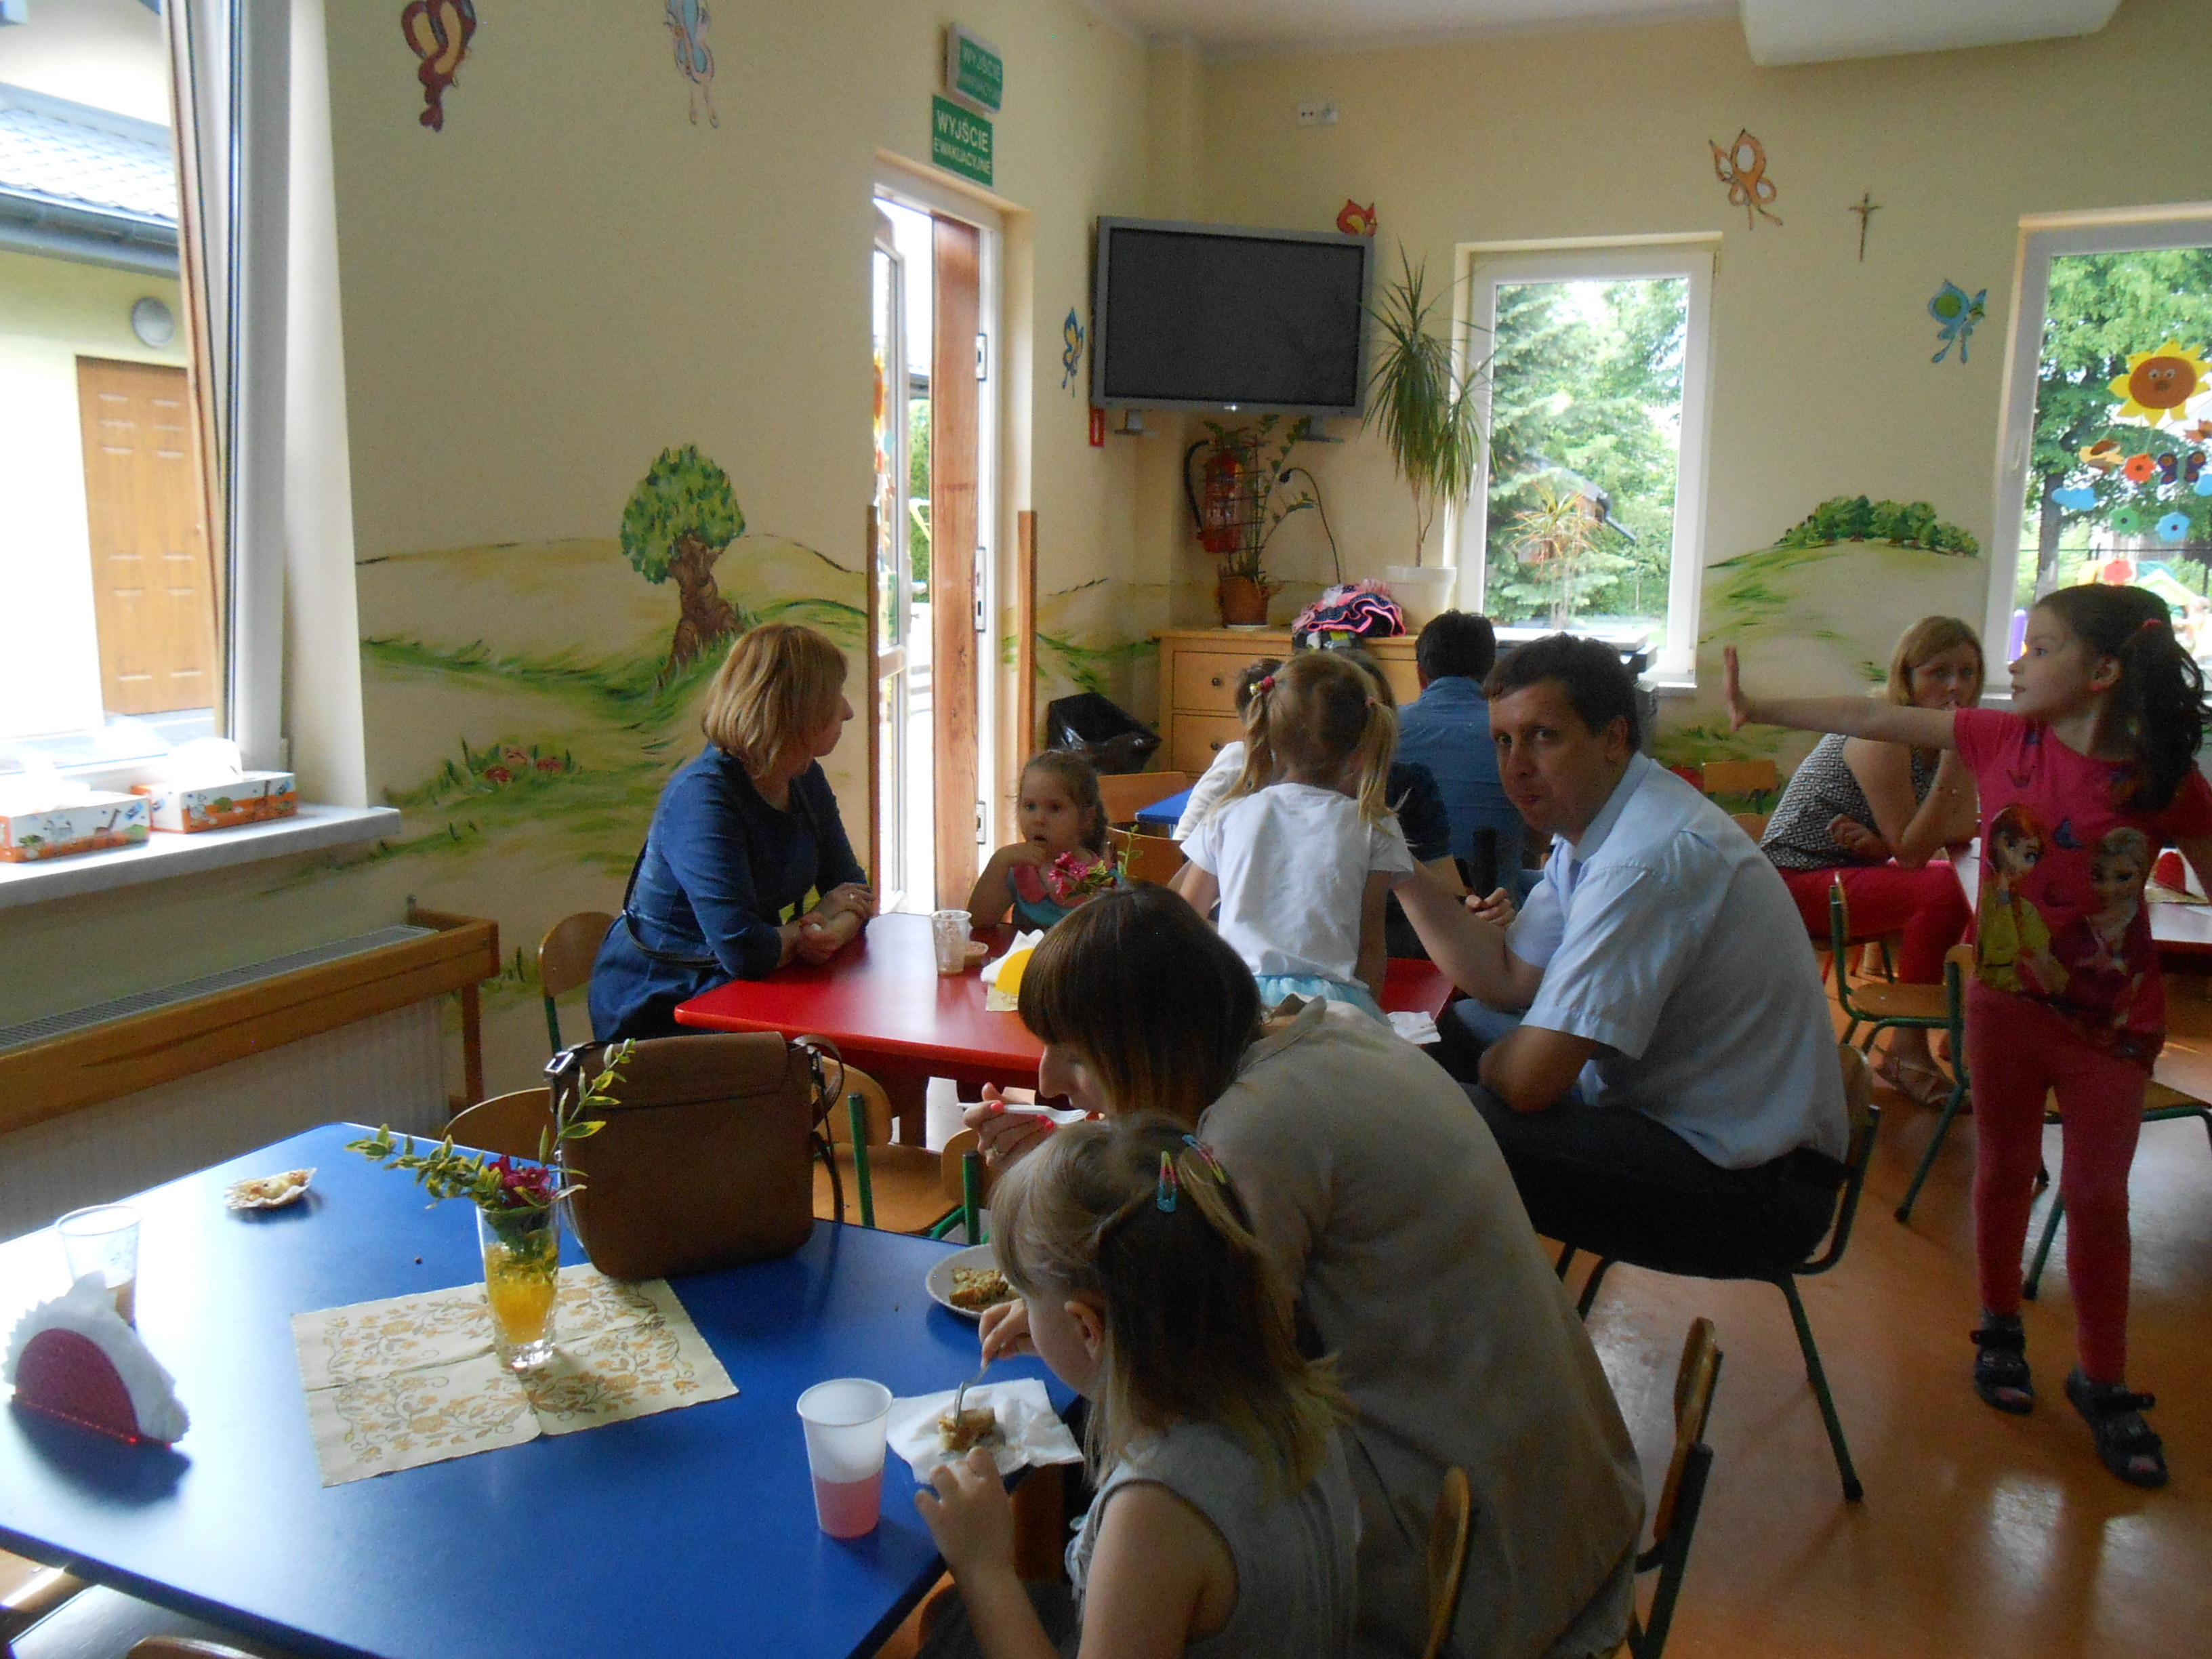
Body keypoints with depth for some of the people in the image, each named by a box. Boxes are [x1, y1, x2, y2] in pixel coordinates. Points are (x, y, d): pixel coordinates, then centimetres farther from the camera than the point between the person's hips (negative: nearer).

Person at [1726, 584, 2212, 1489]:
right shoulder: (2002, 737, -9)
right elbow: (1872, 720, -6)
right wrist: (1758, 708, -7)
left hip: (2111, 1021, -2)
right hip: (2005, 1001, 2)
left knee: (2098, 1196, 8)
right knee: (2004, 1173, 16)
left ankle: (2101, 1380, 25)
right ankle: (2000, 1330, 37)